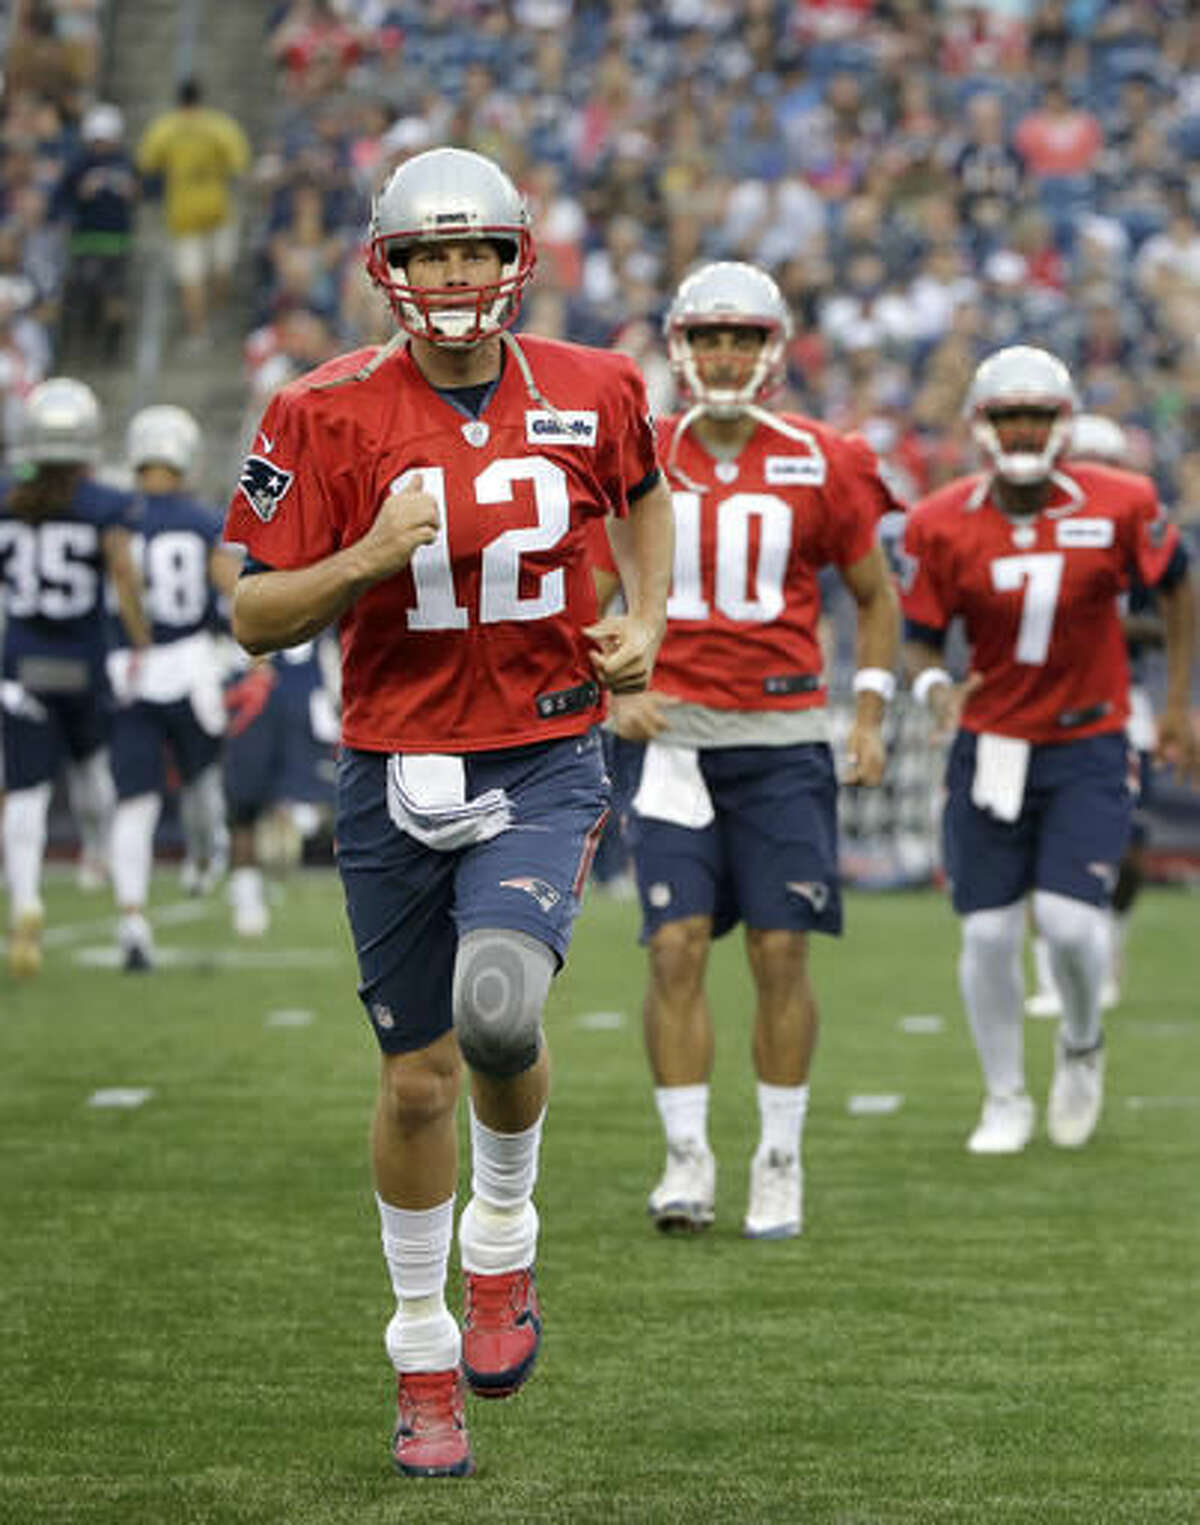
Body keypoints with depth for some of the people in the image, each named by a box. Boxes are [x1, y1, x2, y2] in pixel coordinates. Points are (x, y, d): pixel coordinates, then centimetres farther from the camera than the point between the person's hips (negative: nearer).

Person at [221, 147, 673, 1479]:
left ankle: (502, 1245, 5)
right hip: (395, 769, 0)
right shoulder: (331, 415, -7)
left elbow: (640, 495, 23)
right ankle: (426, 1364, 24)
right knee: (417, 1079, 7)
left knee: (500, 1009, -25)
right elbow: (257, 618, -5)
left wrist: (644, 623, 7)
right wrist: (368, 557, -21)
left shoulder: (591, 394, 0)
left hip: (544, 762, 0)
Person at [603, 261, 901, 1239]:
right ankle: (687, 1158, 1)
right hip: (673, 729, 0)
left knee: (782, 950, -2)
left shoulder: (820, 466, 1)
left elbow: (877, 596, 12)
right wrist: (616, 695, -5)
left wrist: (871, 717, 4)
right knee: (677, 945, -7)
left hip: (783, 734, 0)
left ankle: (781, 1162, 9)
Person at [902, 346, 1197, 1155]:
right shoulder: (944, 526, -9)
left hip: (1088, 747, -1)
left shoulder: (1120, 507, -11)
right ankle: (1006, 1098, 21)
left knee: (1069, 919, -14)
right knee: (989, 932, 0)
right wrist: (934, 686, -22)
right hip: (990, 746, 1)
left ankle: (1083, 1046, 19)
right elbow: (919, 636, 1)